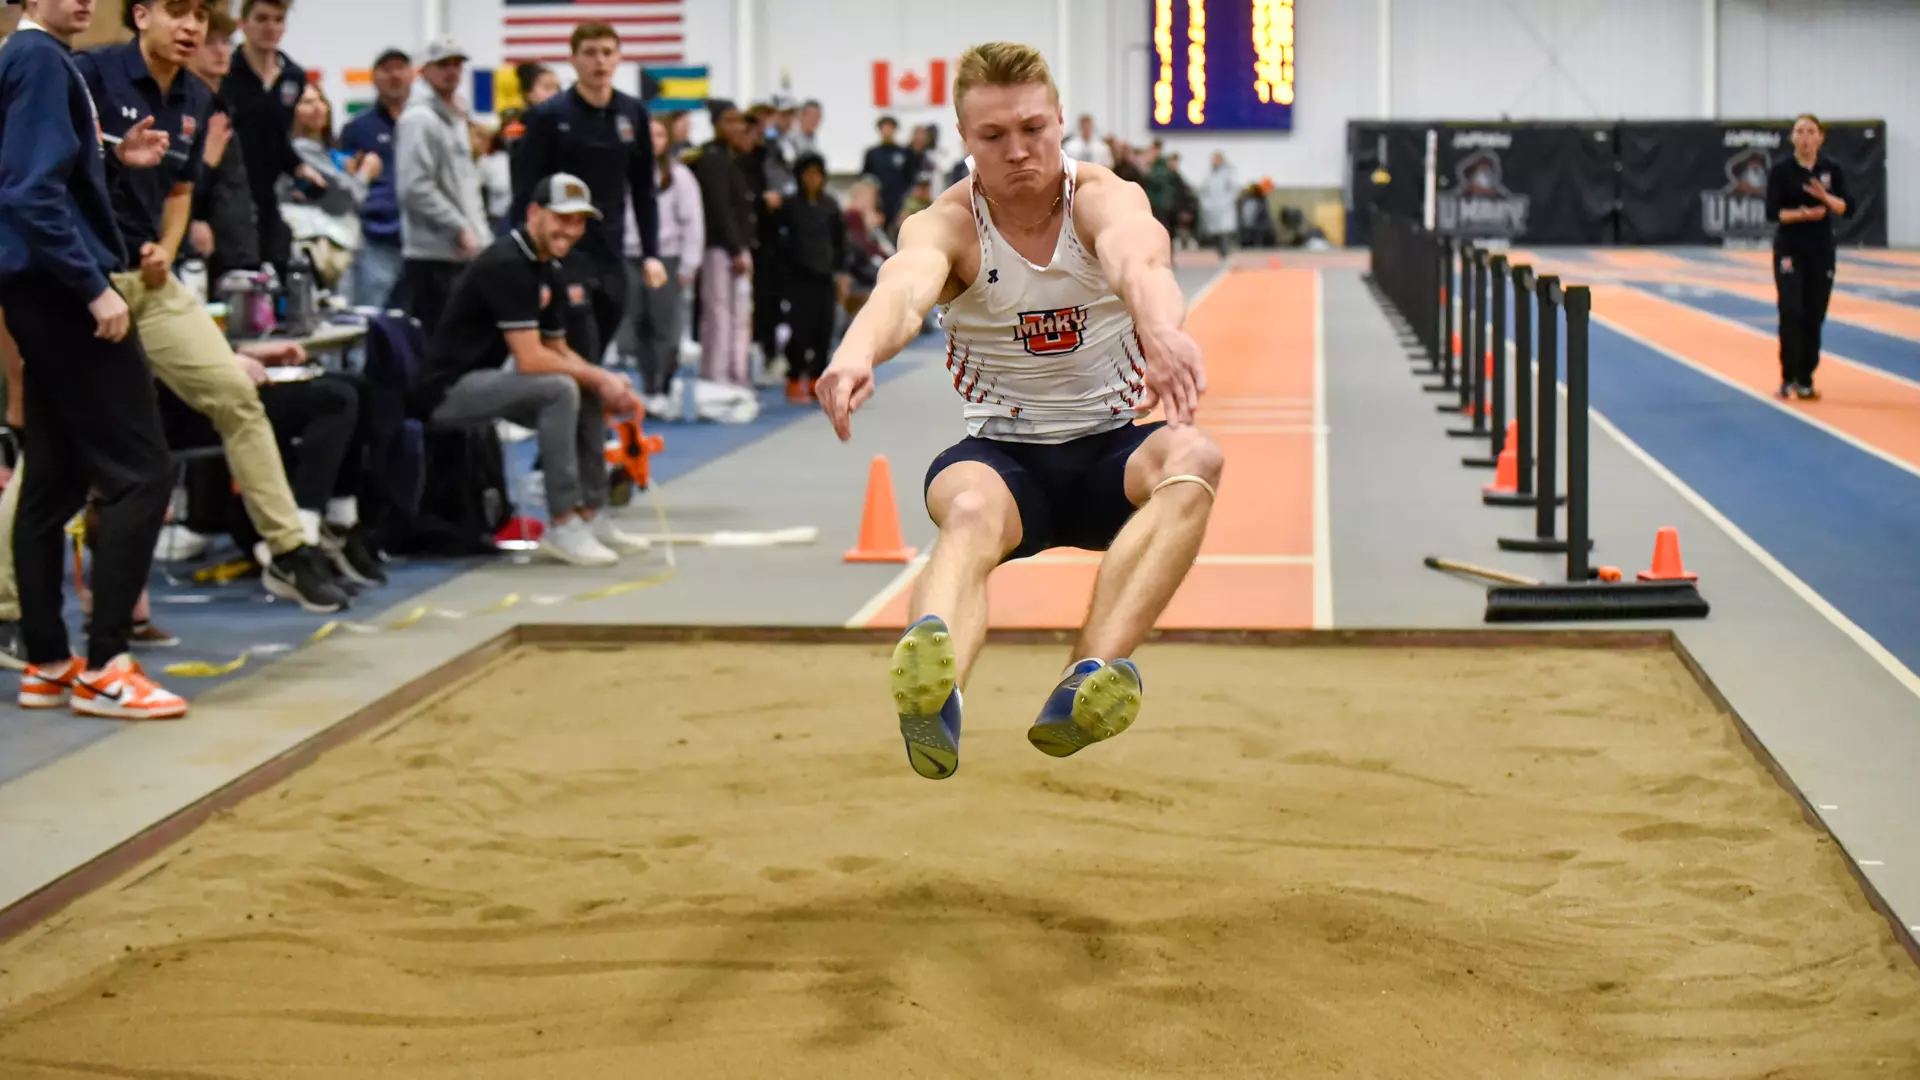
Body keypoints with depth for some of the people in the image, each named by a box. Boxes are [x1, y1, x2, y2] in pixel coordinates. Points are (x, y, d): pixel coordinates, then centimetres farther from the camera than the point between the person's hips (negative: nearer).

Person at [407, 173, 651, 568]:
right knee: (560, 390, -26)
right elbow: (530, 359, -24)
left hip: (482, 380, 10)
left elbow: (558, 350, 16)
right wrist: (599, 377, -15)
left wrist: (606, 383, -2)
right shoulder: (507, 265, -20)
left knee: (590, 395, 7)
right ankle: (562, 527, -22)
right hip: (446, 389, -10)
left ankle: (590, 516, 8)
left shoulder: (549, 269, 11)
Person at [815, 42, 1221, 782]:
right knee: (971, 510, -36)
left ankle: (1091, 682, -51)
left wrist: (1163, 326, -60)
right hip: (1001, 453, -1)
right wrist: (857, 353, -58)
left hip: (1112, 452, 1)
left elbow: (1137, 254, -35)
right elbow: (905, 284, -33)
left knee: (1193, 458, -32)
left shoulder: (1103, 197, -9)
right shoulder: (946, 224, -8)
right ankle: (932, 690, -68)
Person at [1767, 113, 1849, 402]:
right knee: (1791, 312, -14)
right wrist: (1803, 214, -24)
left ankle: (1805, 380, 12)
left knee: (1814, 316, 4)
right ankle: (1788, 378, -8)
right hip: (1789, 248, -3)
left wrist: (1825, 197, -22)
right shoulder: (1781, 170, -5)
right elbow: (1772, 212, -10)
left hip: (1821, 249, 3)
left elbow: (1845, 208, -3)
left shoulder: (1831, 169, 3)